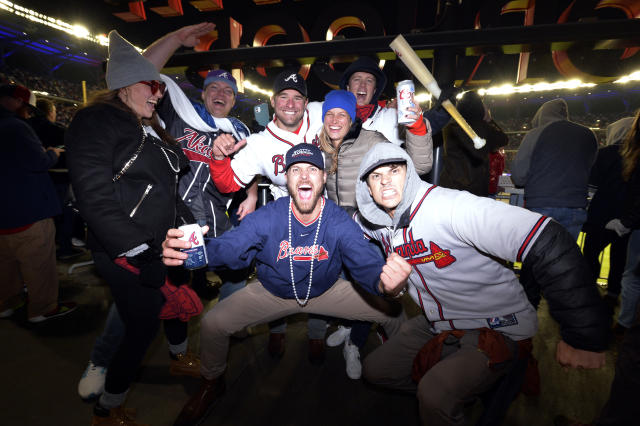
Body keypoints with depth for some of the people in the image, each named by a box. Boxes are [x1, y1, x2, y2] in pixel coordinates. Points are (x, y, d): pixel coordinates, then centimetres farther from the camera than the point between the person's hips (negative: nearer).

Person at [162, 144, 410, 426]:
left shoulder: (340, 222, -25)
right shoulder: (267, 218, -25)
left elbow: (366, 263, -34)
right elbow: (229, 246, -33)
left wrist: (385, 281, -59)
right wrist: (187, 249, -55)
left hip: (326, 291, 0)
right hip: (272, 293, 1)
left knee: (394, 312, -8)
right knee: (213, 324, -13)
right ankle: (212, 382, 23)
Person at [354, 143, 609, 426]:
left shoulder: (450, 206, -28)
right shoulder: (371, 222, -6)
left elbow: (547, 242, -34)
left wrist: (584, 338, -29)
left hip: (498, 328, -7)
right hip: (437, 323, 7)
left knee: (434, 394, -29)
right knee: (374, 370, 10)